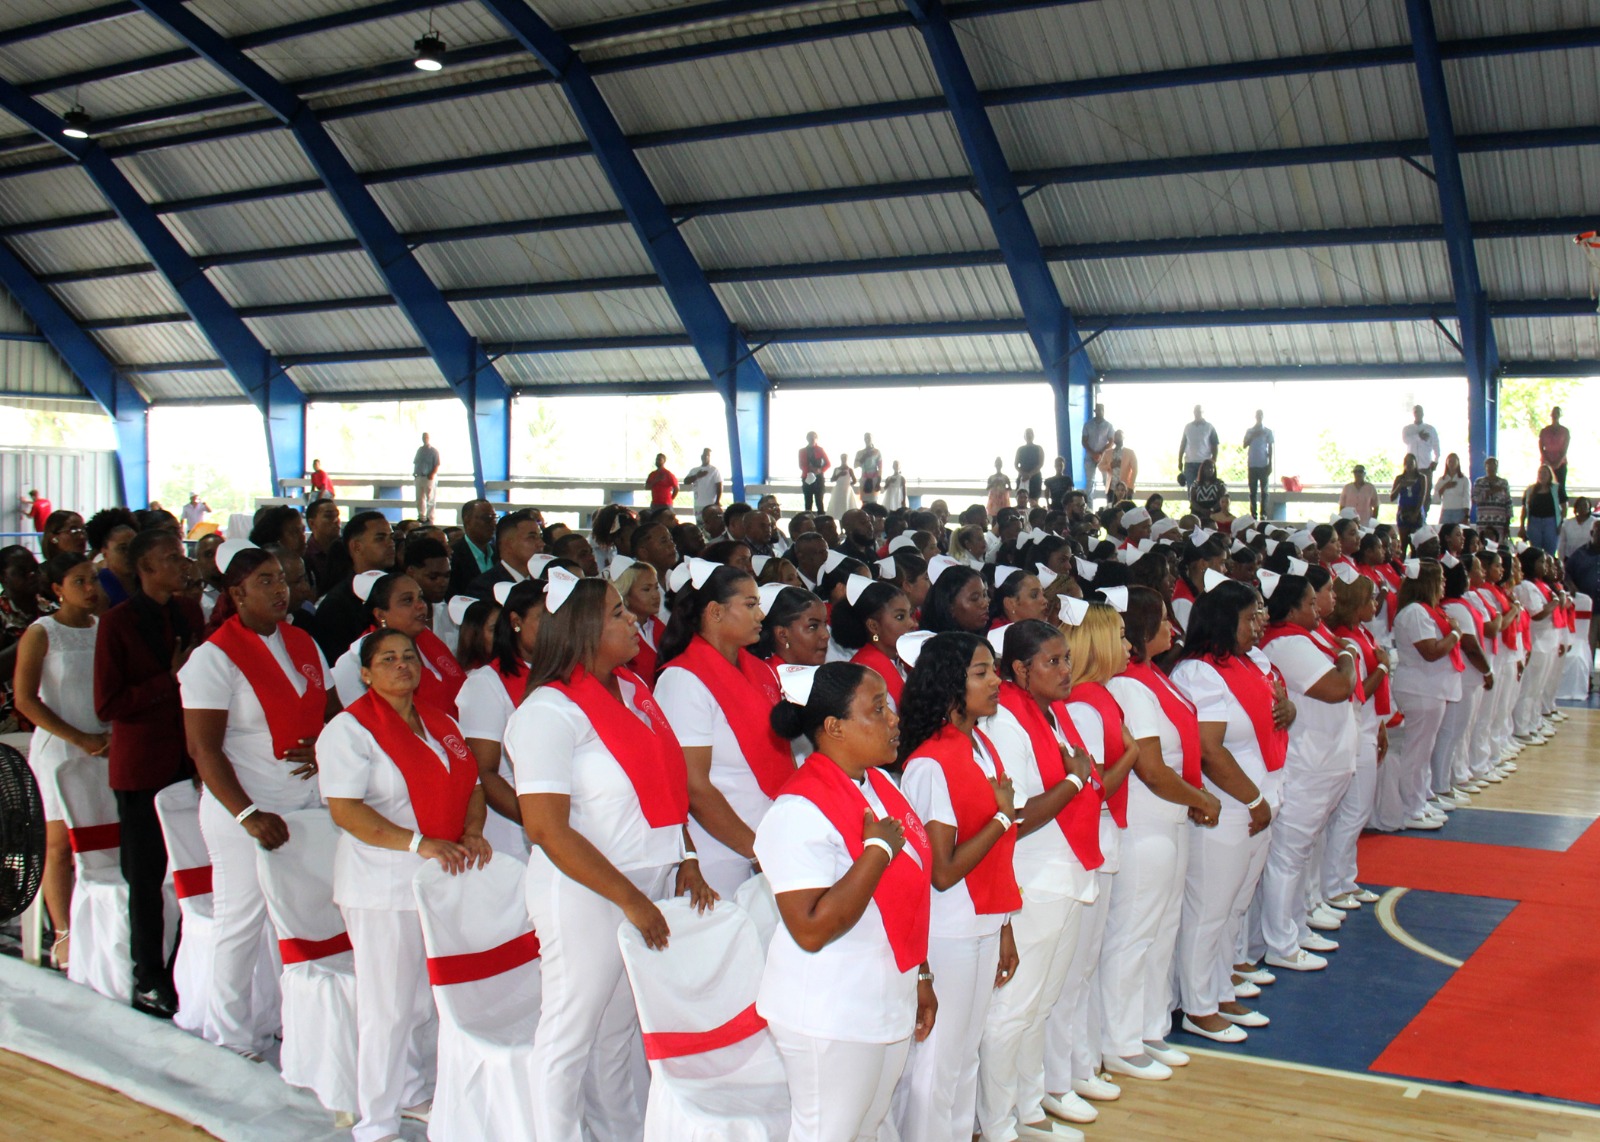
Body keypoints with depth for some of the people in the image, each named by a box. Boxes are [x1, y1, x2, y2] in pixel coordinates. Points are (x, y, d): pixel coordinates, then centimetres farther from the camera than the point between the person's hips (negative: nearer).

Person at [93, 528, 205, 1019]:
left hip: (189, 759, 5)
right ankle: (148, 978, 19)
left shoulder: (189, 613, 8)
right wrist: (170, 681, -16)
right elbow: (107, 705, -12)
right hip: (142, 765, -5)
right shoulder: (118, 622, -8)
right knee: (147, 874, 6)